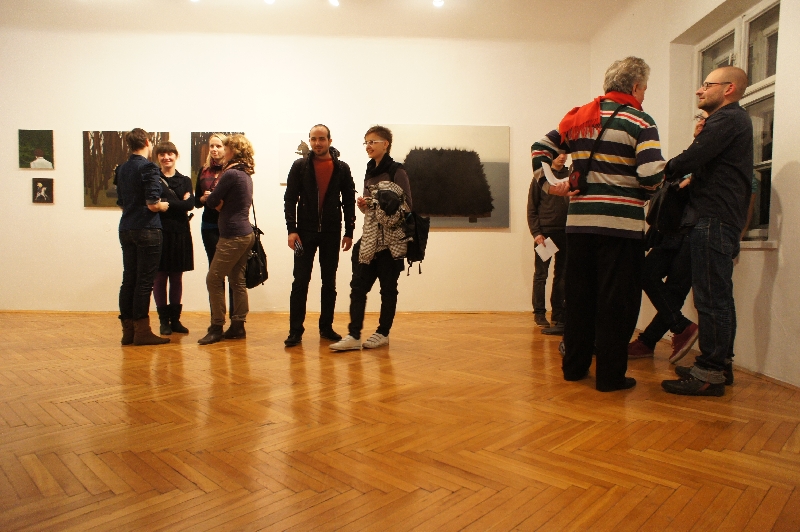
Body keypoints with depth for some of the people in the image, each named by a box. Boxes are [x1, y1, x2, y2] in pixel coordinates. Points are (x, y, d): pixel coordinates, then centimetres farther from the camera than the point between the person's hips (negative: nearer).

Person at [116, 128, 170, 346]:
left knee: (129, 279, 10)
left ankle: (128, 330, 15)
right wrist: (164, 205, 3)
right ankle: (142, 331, 2)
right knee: (144, 281, -3)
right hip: (146, 230, -7)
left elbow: (121, 203, 18)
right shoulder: (148, 168, -10)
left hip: (126, 229, 7)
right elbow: (153, 204, -17)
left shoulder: (122, 169, 13)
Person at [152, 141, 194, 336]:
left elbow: (190, 203, -6)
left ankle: (175, 318, 16)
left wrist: (167, 204, -12)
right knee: (160, 276, 2)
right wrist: (180, 203, -13)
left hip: (180, 233, 2)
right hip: (159, 232, -2)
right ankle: (164, 320, 11)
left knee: (177, 277, 7)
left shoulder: (185, 180, 12)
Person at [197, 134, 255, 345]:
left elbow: (211, 201, -9)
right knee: (237, 280, 11)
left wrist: (213, 199, 12)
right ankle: (238, 326, 16)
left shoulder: (230, 173, -13)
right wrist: (220, 202, -2)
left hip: (233, 236, -9)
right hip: (245, 233, 9)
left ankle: (217, 328, 1)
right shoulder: (246, 175, 14)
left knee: (214, 279, -3)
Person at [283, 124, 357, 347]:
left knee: (329, 283, 8)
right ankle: (295, 330, 7)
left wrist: (349, 232, 1)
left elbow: (349, 201, 5)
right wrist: (291, 229, -11)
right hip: (305, 232, -1)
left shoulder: (342, 168, 4)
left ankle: (326, 327, 20)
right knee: (300, 282, 0)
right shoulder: (300, 166, 1)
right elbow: (290, 199, -1)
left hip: (331, 232, 1)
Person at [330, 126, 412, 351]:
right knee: (358, 286, -1)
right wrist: (363, 205, 2)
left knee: (388, 288, 4)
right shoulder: (370, 173, 16)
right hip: (369, 240, 7)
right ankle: (354, 336, 1)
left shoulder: (397, 172, -5)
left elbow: (407, 207, -7)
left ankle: (383, 333, 17)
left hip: (391, 241, -6)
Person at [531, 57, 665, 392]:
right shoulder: (639, 122, -6)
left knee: (579, 296, 14)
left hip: (578, 222, 6)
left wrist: (548, 184, 9)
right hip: (620, 224, -5)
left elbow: (541, 147, 17)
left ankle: (574, 365, 24)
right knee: (617, 301, 3)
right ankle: (610, 375, 11)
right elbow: (652, 175, -16)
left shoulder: (579, 117, 13)